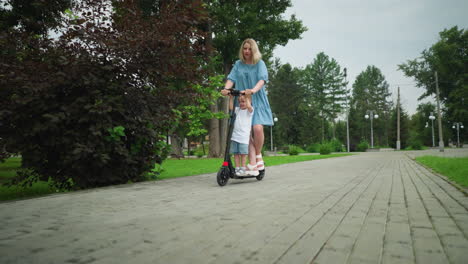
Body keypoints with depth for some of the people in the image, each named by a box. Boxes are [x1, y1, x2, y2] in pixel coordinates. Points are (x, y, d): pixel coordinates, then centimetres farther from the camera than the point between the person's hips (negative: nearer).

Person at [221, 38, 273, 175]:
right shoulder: (238, 65, 12)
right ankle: (252, 162, -5)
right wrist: (226, 88, -23)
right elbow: (231, 78, 0)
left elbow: (262, 79, -13)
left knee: (257, 128, -19)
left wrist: (254, 89, -33)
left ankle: (258, 155, 6)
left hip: (257, 102, -2)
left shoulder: (260, 64, 4)